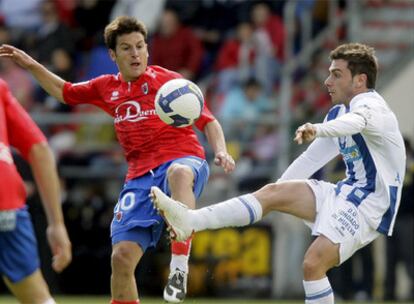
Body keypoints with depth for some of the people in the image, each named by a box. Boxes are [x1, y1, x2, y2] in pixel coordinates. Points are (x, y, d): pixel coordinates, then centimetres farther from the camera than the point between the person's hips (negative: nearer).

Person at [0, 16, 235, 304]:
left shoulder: (170, 81, 5)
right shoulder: (107, 88, 18)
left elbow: (209, 122, 4)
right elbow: (64, 92, 36)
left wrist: (221, 152, -14)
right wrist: (31, 65, 26)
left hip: (184, 159, -5)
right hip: (141, 175, 5)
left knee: (178, 173, -44)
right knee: (122, 257, -9)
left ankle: (179, 269, -49)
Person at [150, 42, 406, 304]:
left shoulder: (369, 104, -14)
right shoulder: (339, 112, 17)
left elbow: (356, 121, -40)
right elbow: (311, 158, 24)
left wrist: (317, 129, -61)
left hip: (369, 204, -8)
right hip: (346, 193, 8)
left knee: (313, 263, -24)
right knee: (273, 192, -8)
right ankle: (191, 222, -18)